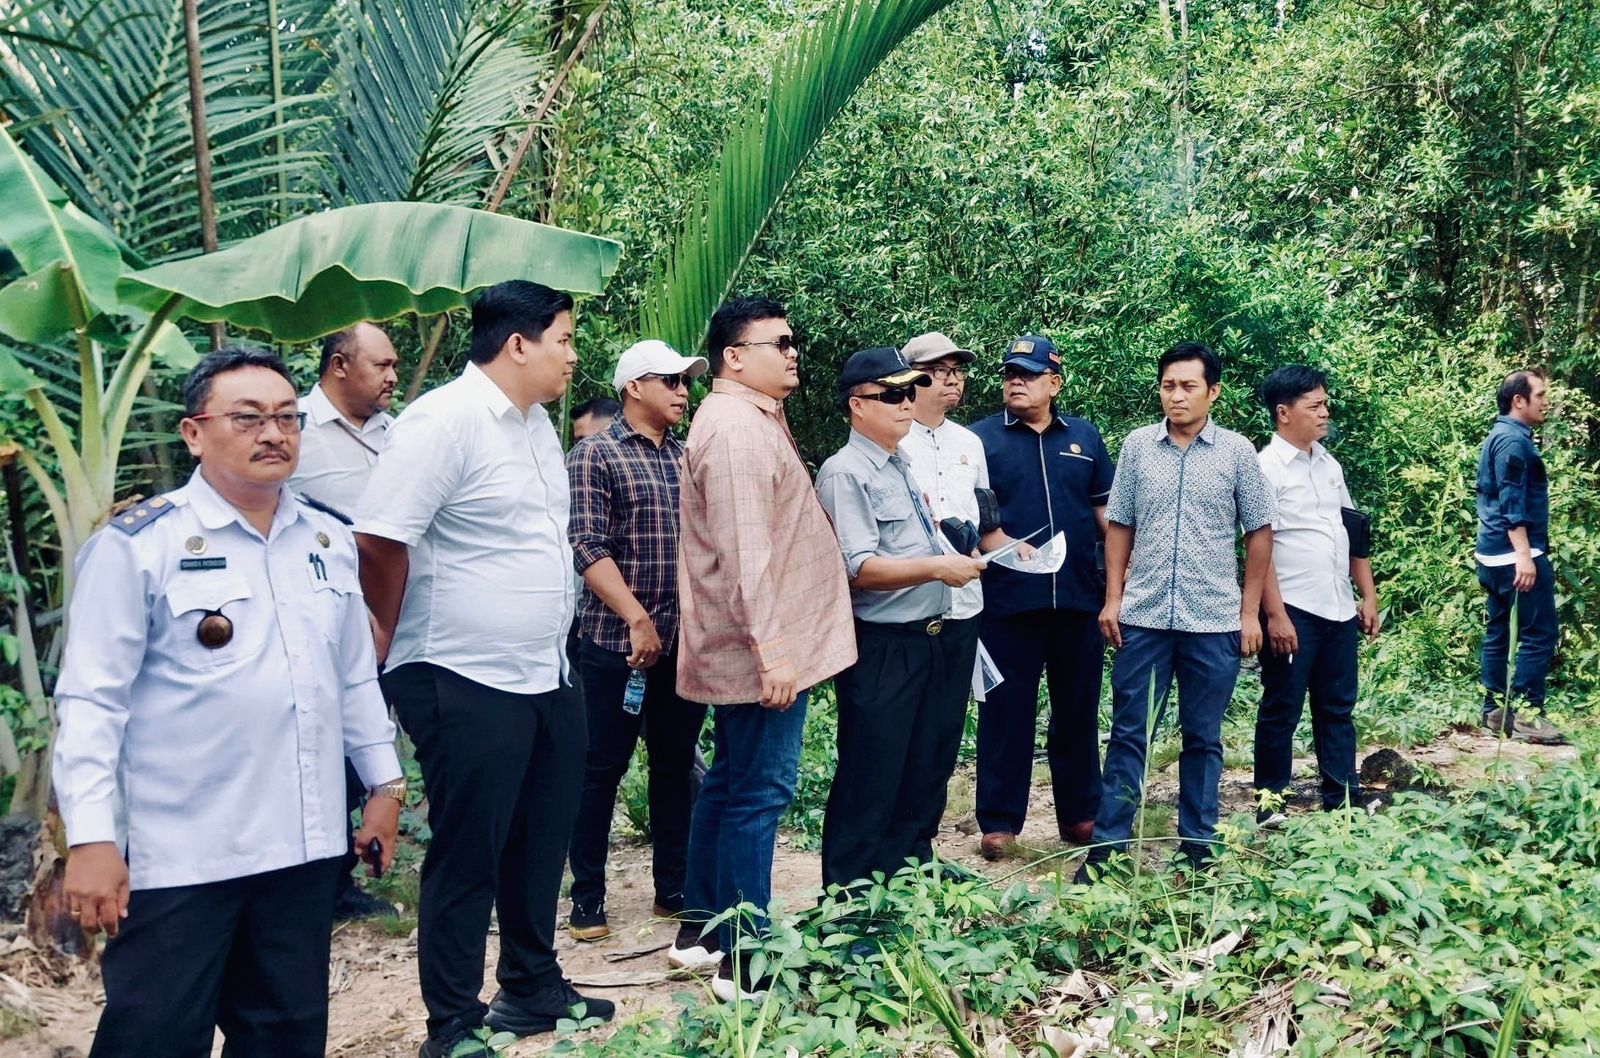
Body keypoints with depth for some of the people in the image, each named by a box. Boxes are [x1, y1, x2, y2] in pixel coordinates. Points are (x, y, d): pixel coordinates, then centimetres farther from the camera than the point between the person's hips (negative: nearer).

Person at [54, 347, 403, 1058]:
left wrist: (384, 783, 17)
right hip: (177, 855, -5)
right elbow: (92, 700, -10)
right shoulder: (138, 544, -9)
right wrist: (91, 838, -14)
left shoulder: (330, 540, 9)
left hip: (306, 844, 5)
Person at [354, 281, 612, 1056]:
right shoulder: (444, 420, -17)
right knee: (467, 859, 4)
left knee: (540, 845, 19)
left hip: (546, 675, 9)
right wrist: (397, 647, -8)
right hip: (467, 683, -9)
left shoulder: (536, 423, 11)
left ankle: (533, 989, 36)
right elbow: (378, 542, -20)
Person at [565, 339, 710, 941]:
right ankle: (587, 898, 15)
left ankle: (674, 889, 25)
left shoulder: (688, 457, 12)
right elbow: (590, 550, -13)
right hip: (617, 641, -6)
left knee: (677, 766, 13)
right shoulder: (594, 456, -5)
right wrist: (638, 620, -20)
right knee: (602, 771, 3)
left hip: (686, 641, 6)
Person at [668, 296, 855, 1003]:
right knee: (759, 794, -5)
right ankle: (743, 964, 2)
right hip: (760, 654, -11)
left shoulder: (753, 419, 17)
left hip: (742, 652, 11)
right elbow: (742, 551, -25)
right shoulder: (736, 429, -17)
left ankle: (699, 931, 28)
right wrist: (771, 647, -28)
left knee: (727, 785, 17)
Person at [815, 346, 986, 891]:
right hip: (882, 648, -9)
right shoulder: (846, 472, -13)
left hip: (933, 639, 9)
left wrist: (958, 562, 13)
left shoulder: (903, 467, 15)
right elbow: (858, 569, -23)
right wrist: (938, 567, -25)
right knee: (871, 785, -1)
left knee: (926, 772, 18)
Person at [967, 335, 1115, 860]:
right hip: (1008, 600, -3)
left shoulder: (1084, 437, 10)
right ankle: (999, 821, 13)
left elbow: (1105, 511, 15)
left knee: (1078, 710, 12)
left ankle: (1079, 814, 24)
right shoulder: (981, 438, 1)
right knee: (1006, 712, 3)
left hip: (1079, 599, 3)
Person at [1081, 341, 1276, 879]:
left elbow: (1258, 532, 4)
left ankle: (1197, 846, 22)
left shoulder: (1237, 452, -1)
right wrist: (1113, 597, 1)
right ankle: (1107, 846, 11)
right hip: (1142, 617, 1)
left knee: (1203, 738, 11)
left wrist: (1250, 611, 1)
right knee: (1129, 734, 5)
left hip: (1214, 621, 0)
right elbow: (1119, 526, 8)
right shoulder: (1137, 446, 2)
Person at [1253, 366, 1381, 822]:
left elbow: (1354, 533, 18)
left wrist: (1368, 596, 14)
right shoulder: (1267, 468, -10)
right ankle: (1269, 801, 10)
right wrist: (1275, 614, -18)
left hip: (1339, 609, 7)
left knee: (1337, 708, 13)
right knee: (1281, 709, 2)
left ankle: (1343, 797, 21)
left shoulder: (1330, 465, 12)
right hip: (1293, 611, -7)